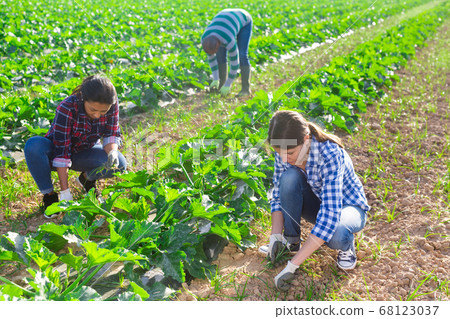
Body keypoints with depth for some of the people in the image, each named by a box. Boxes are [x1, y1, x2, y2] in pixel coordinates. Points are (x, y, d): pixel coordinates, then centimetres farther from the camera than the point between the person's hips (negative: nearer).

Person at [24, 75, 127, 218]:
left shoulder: (112, 105, -22)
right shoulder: (67, 108, -32)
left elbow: (112, 134, -12)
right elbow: (61, 151, -33)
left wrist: (112, 152, -37)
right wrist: (65, 192, -35)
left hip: (84, 154, 3)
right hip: (56, 152, -2)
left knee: (119, 163, -27)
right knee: (34, 145, -36)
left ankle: (87, 178, 6)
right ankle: (49, 195, -15)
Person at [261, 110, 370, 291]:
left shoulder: (330, 154, -35)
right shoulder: (284, 152, -18)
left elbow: (329, 215, -42)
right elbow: (278, 194, -6)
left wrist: (292, 266, -43)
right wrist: (276, 236, -22)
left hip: (347, 206, -5)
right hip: (317, 202, 5)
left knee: (335, 235, -40)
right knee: (289, 177, -27)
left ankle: (347, 245, -2)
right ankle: (291, 241, -8)